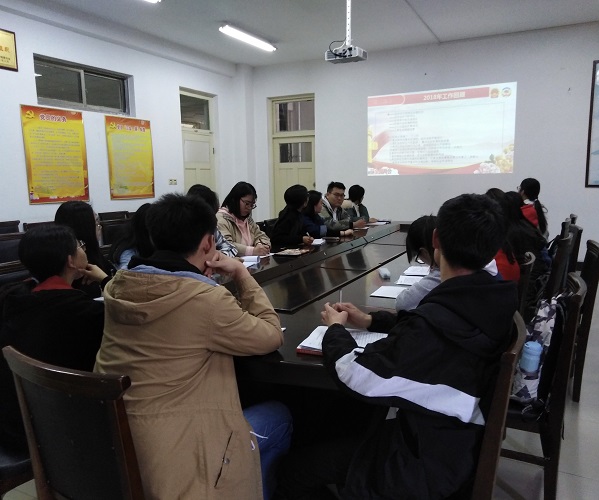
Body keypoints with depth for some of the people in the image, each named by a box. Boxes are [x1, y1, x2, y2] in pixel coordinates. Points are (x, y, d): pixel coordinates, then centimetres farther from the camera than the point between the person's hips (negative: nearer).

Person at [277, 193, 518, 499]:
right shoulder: (490, 299, -11)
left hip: (424, 465, -8)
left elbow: (355, 376, -25)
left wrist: (336, 329, -6)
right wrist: (371, 321, 8)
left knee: (295, 469, 6)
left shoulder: (433, 328, -38)